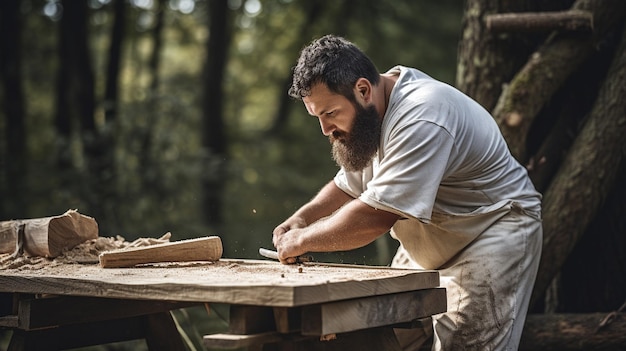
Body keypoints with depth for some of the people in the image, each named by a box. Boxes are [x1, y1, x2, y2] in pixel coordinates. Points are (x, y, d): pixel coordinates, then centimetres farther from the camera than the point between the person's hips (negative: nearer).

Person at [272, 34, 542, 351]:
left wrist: (303, 240, -20)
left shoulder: (421, 118, -30)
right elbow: (349, 185, 13)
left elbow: (374, 217, -32)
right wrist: (301, 218, -4)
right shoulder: (366, 111, 0)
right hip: (427, 246, 9)